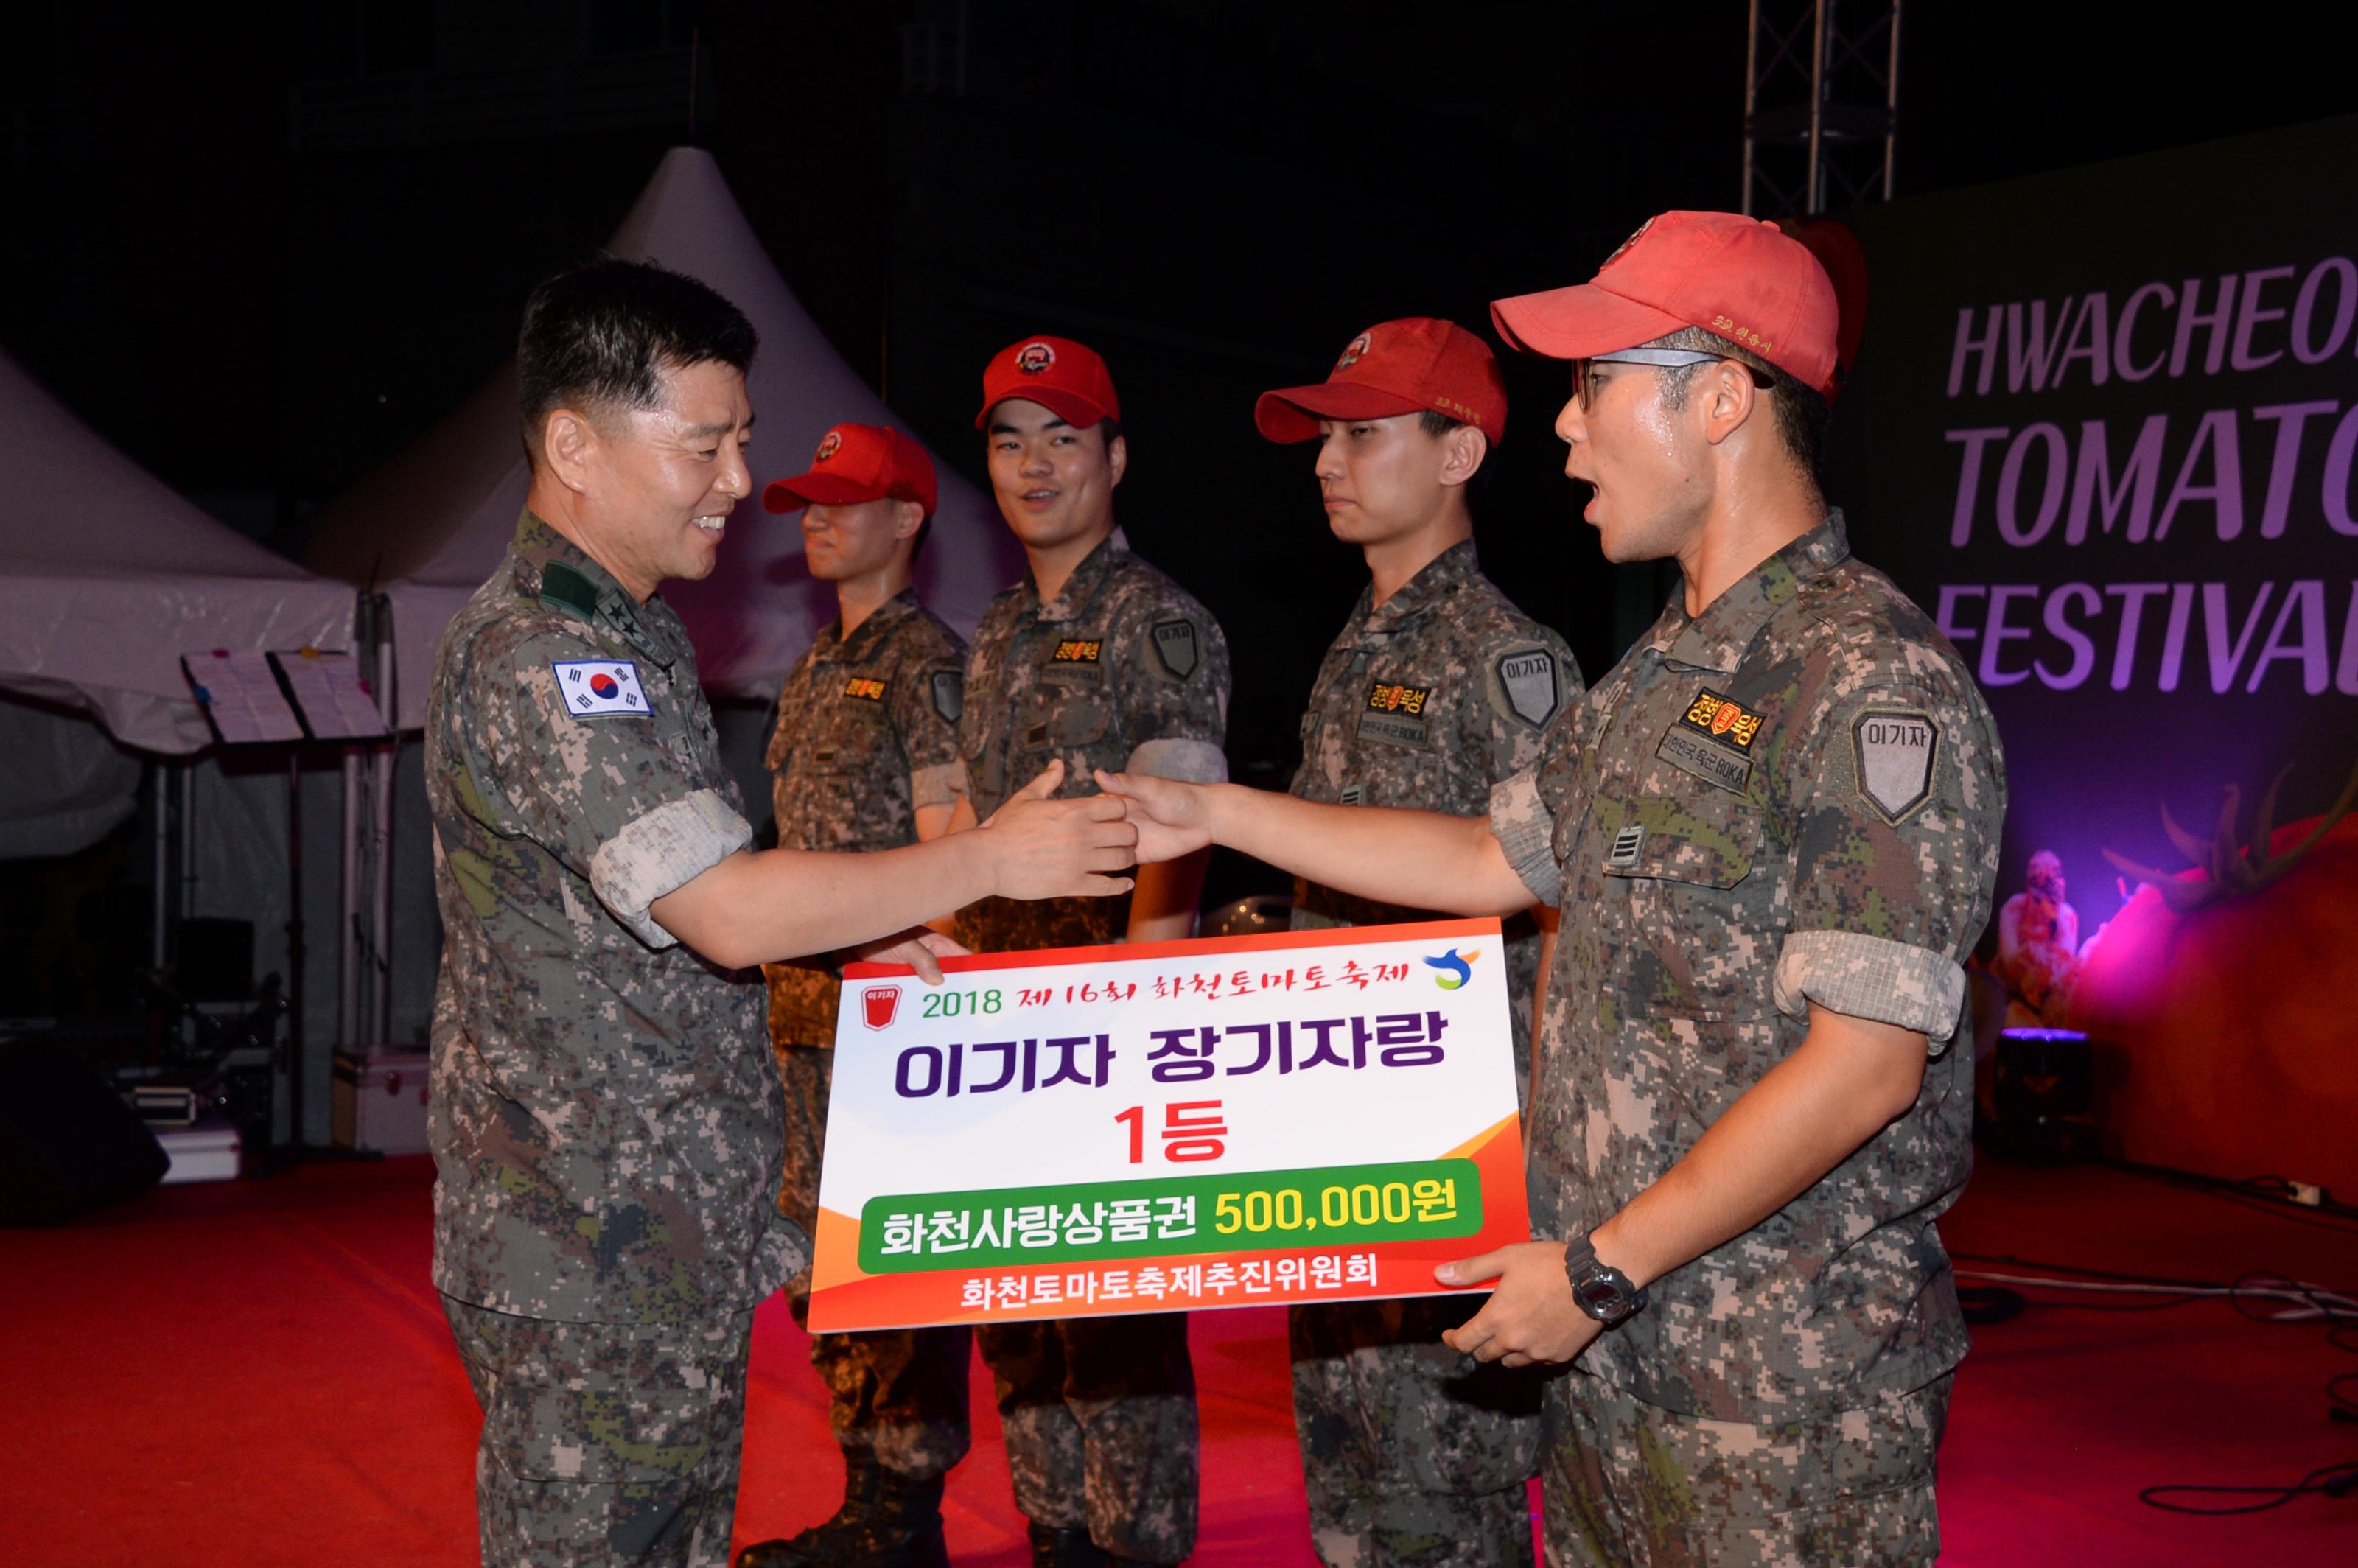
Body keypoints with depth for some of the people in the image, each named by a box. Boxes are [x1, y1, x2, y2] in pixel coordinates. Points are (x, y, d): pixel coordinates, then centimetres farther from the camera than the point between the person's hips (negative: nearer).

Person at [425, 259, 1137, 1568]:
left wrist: (854, 941, 10)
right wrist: (991, 859, -19)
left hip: (676, 1230, 10)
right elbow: (729, 911, -26)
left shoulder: (628, 635, 14)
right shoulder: (535, 655, -20)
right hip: (590, 1244, -10)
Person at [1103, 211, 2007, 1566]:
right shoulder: (1666, 668, 12)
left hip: (1788, 1392, -8)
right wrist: (1214, 815, 18)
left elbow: (1866, 1064, -22)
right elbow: (1498, 861, 21)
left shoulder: (1876, 681, -19)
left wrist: (1599, 1267, -18)